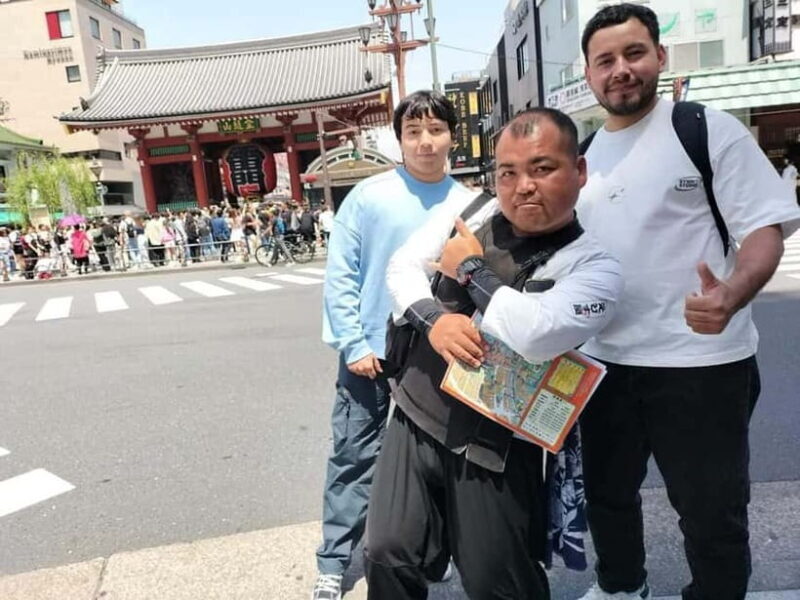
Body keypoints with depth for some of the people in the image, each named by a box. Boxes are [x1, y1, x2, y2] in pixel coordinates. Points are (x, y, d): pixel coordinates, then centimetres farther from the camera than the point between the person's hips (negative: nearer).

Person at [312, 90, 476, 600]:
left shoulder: (468, 205, -2)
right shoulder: (368, 196, -9)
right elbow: (340, 275, -7)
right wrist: (353, 344, -11)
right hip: (372, 351, -2)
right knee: (354, 457, 6)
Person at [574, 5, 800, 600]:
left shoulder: (709, 129, -6)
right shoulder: (581, 155, 10)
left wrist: (731, 297, -32)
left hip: (699, 359, -5)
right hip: (602, 361, 6)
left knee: (712, 511, 10)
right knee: (607, 493, 21)